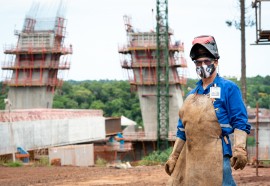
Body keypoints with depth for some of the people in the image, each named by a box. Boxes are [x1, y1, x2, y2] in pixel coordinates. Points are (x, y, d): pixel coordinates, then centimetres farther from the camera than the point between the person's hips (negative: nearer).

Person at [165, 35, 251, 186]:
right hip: (190, 157, 6)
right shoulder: (191, 95, 18)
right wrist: (174, 156, 17)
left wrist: (239, 149, -22)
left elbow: (240, 123, -8)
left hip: (216, 156, -6)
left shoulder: (229, 88, 0)